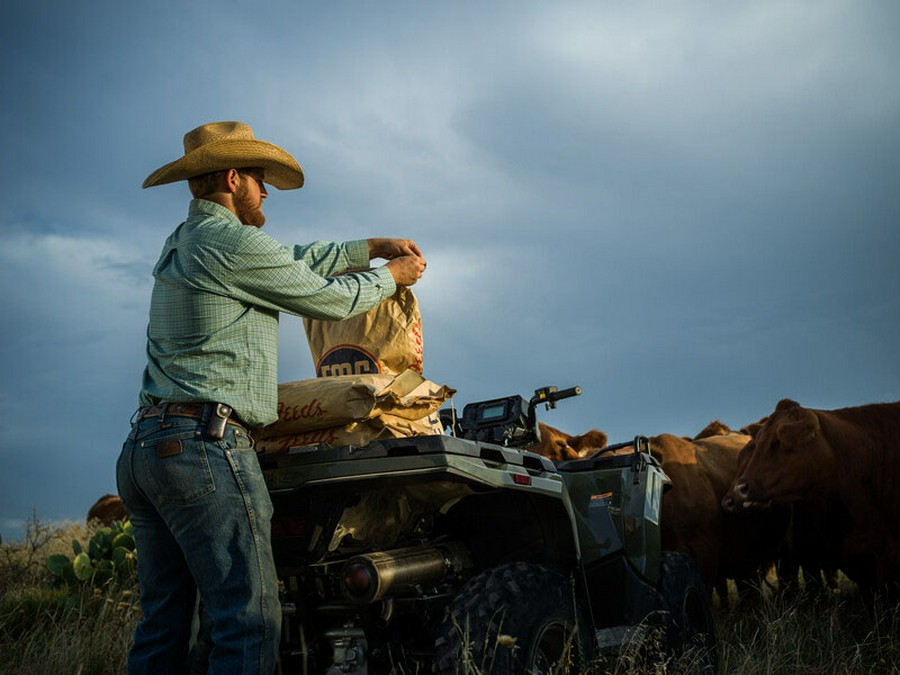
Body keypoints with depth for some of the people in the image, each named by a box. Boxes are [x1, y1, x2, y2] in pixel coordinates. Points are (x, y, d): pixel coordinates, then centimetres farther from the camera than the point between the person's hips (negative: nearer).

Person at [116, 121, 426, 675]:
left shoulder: (181, 244, 21)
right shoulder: (234, 242, -8)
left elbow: (297, 261, 28)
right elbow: (331, 299, 2)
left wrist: (372, 247, 30)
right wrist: (391, 276, 19)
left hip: (142, 447, 10)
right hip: (206, 443, -10)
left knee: (163, 625, 10)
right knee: (250, 620, -10)